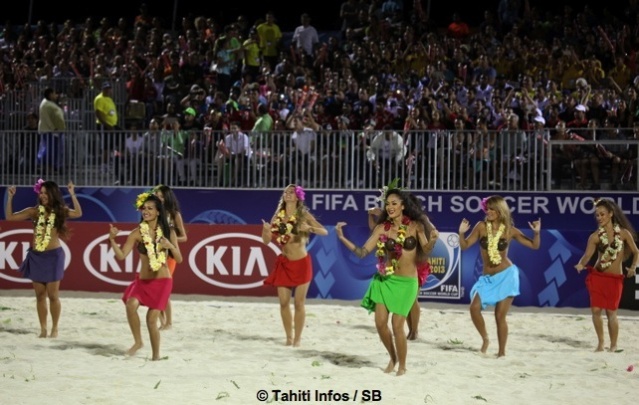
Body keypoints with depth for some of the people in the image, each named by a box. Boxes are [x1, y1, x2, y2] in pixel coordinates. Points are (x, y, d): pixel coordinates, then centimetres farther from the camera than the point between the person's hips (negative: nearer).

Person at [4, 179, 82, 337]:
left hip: (53, 255, -3)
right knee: (40, 295, 7)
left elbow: (78, 213, -18)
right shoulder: (35, 211, 5)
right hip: (36, 256, 3)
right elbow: (9, 217, 3)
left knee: (52, 295, 0)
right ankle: (43, 329, 14)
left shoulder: (60, 211, 0)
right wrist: (10, 197, -6)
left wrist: (72, 194, -24)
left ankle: (54, 328, 13)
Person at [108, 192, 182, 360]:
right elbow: (121, 255, -8)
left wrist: (170, 246, -18)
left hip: (162, 282, -1)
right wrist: (112, 240, -23)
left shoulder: (169, 232, -2)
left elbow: (179, 260, 0)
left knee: (152, 318, -6)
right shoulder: (137, 233, -3)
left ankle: (156, 355, 12)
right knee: (131, 304, -26)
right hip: (142, 280, 1)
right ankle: (138, 341, -6)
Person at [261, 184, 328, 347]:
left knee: (299, 303, -1)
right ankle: (289, 337, 16)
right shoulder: (277, 216, 3)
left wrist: (309, 228, -28)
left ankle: (297, 338, 8)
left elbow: (324, 232, -10)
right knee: (284, 302, 3)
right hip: (284, 263, 3)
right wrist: (266, 230, -19)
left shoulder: (304, 215, -5)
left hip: (301, 263, -3)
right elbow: (266, 241, 3)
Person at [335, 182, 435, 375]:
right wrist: (342, 238, -15)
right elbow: (362, 252, -4)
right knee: (380, 323, -1)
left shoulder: (415, 226, -5)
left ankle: (402, 366, 14)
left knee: (397, 325, -6)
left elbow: (425, 251, -11)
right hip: (384, 280, 3)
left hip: (406, 282, -3)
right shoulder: (382, 228, -1)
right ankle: (393, 358, 25)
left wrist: (433, 241, -31)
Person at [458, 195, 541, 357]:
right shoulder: (481, 226, -2)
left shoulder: (510, 230, -4)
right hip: (487, 278, 2)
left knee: (500, 315, -3)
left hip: (506, 275, -2)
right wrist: (461, 233, -18)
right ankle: (485, 339, 10)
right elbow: (464, 246, 0)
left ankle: (502, 352, 8)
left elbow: (534, 245, 2)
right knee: (474, 308, -14)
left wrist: (537, 232, -16)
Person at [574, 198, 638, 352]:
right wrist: (581, 264, -30)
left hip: (615, 278, -2)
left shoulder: (623, 233, -2)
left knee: (611, 312, -4)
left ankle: (613, 346, 8)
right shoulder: (595, 236, 1)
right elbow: (587, 255, -8)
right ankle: (600, 343, 17)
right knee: (595, 310, -1)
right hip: (597, 276, 2)